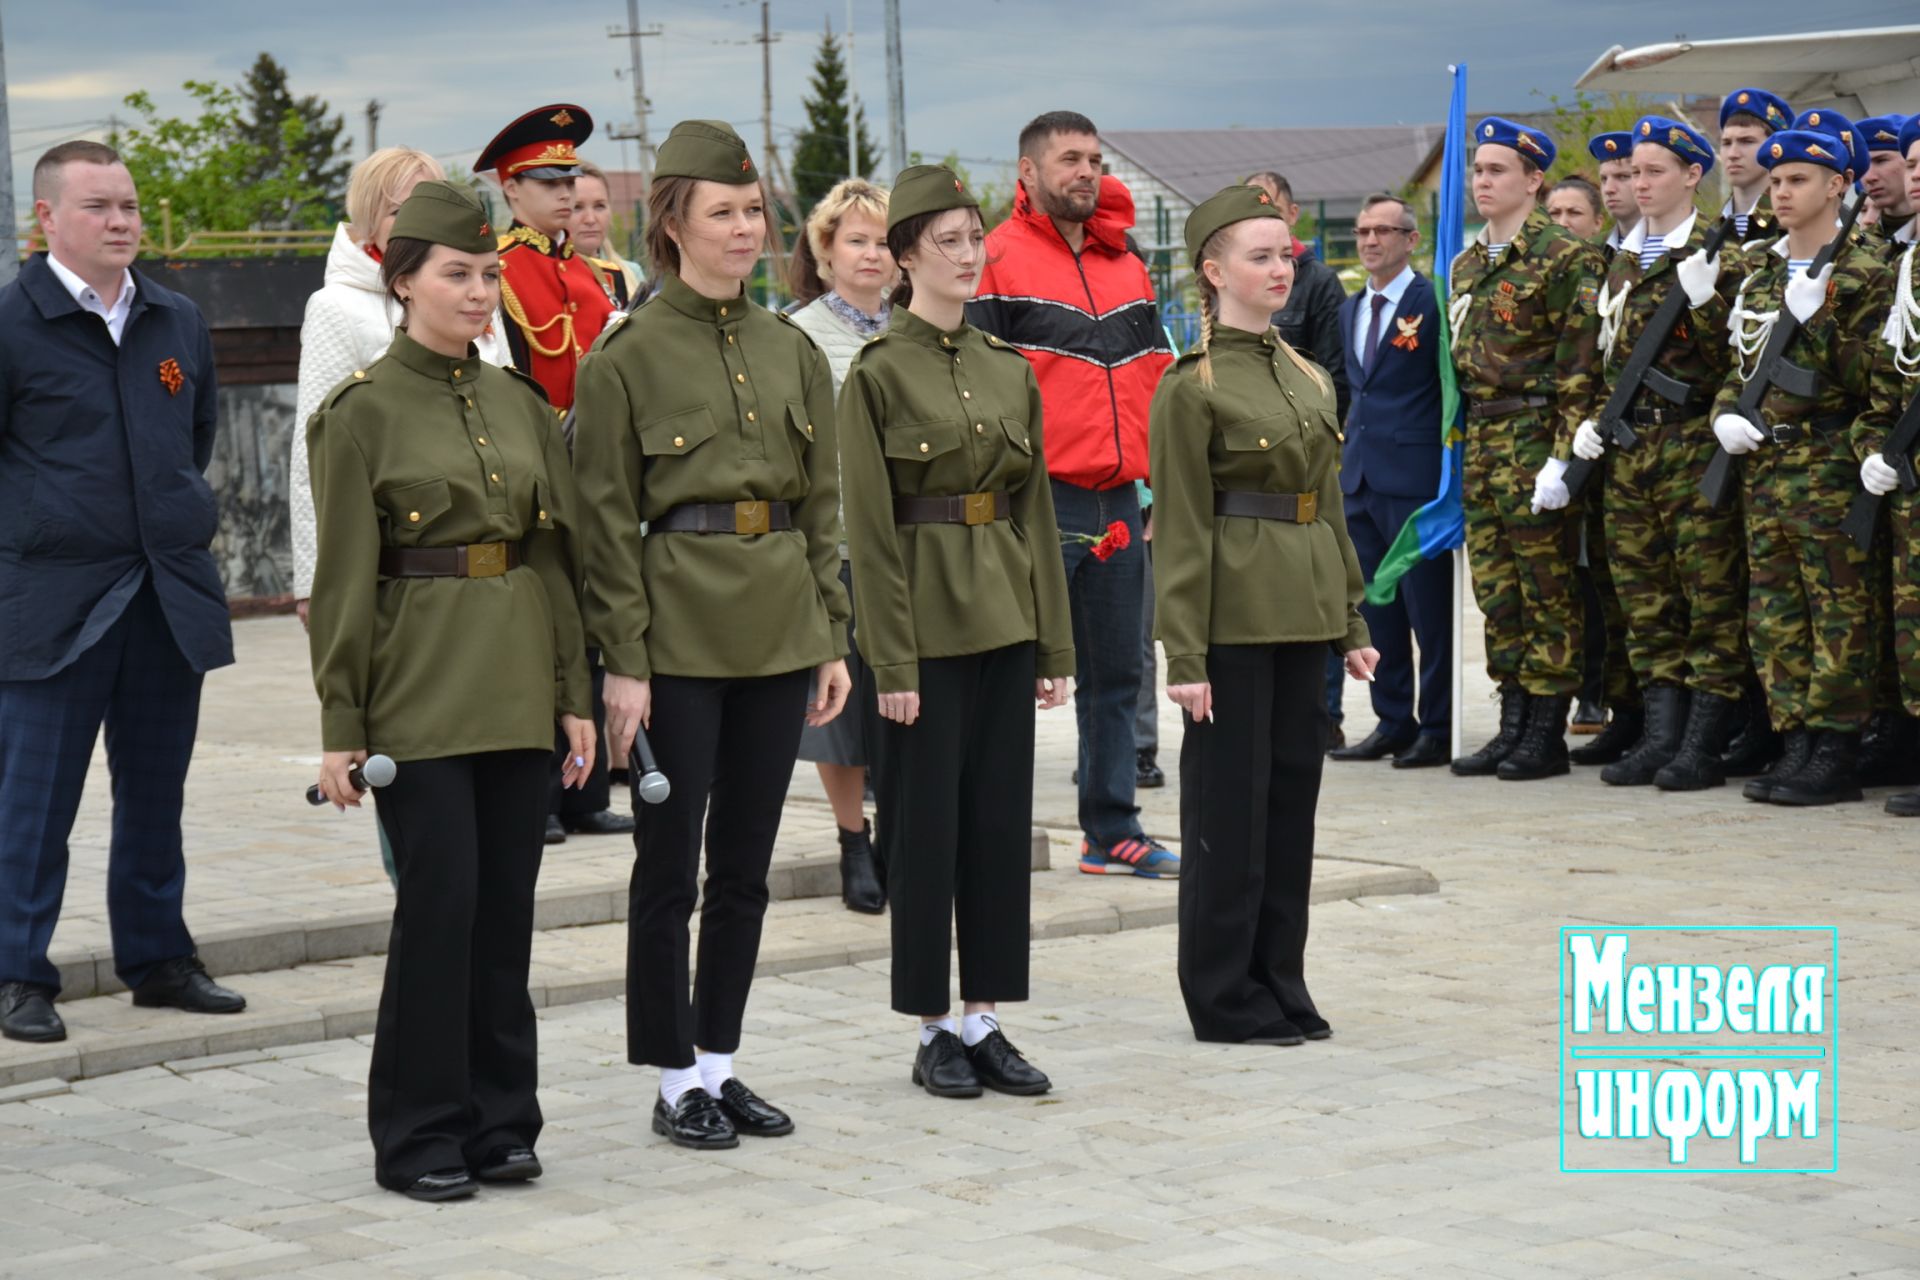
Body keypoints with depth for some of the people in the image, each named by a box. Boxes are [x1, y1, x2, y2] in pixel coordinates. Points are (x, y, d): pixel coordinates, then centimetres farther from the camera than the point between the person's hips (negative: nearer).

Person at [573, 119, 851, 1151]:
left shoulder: (794, 351, 10)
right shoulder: (628, 356, -6)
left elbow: (823, 503, 13)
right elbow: (609, 520, -7)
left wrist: (833, 637, 8)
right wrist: (623, 661, -11)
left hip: (779, 632, 5)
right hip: (680, 633, -5)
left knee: (745, 864, 10)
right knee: (670, 866, 1)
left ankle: (720, 1061, 20)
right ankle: (676, 1079, 11)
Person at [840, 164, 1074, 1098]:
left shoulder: (1010, 372, 9)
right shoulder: (877, 374, -7)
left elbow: (1037, 513, 12)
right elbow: (870, 530, -10)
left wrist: (1054, 645, 8)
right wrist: (892, 662, -13)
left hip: (1005, 622, 6)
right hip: (926, 625, -5)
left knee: (1002, 821, 8)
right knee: (926, 829, 1)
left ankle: (985, 1021, 16)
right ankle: (933, 1031, 11)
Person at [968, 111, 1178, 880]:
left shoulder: (1126, 265, 16)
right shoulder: (997, 262, -4)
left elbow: (1156, 378, 20)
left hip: (1117, 502, 7)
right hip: (1037, 502, -6)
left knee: (1116, 673, 11)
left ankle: (1112, 830, 18)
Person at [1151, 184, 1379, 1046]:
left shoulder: (1308, 377, 13)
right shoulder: (1191, 386, -9)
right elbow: (1181, 529, -12)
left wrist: (1351, 623, 14)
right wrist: (1184, 657, -15)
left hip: (1306, 614, 7)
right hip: (1235, 617, -7)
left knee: (1293, 796, 11)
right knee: (1228, 807, 0)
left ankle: (1280, 985, 19)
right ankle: (1225, 999, 8)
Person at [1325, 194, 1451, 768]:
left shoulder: (1432, 302, -6)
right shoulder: (1351, 309, 17)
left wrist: (1448, 465, -9)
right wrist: (1350, 450, 17)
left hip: (1414, 476, -8)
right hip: (1360, 478, 8)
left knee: (1429, 610, -3)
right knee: (1376, 612, 10)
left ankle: (1437, 728, 3)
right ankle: (1392, 722, 18)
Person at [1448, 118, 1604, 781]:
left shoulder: (1565, 258, -8)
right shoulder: (1466, 265, 16)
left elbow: (1578, 365, -13)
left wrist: (1562, 458, -18)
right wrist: (1460, 449, 16)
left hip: (1537, 439, -8)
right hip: (1480, 444, 8)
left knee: (1547, 585, -2)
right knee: (1496, 586, 9)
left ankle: (1547, 733, 2)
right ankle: (1513, 723, 16)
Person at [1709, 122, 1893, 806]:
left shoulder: (1862, 273, -6)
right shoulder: (1759, 272, 15)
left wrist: (1817, 319, -19)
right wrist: (1726, 414, 5)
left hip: (1828, 464, -7)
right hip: (1762, 463, 7)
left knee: (1838, 609, -3)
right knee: (1774, 611, 8)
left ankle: (1836, 757, 0)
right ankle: (1798, 746, 15)